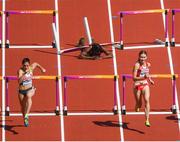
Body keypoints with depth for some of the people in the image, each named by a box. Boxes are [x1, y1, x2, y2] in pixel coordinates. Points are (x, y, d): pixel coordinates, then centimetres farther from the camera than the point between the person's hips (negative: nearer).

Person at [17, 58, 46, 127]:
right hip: (21, 90, 0)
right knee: (23, 106, 11)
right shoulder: (20, 70, -20)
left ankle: (26, 115, -43)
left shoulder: (31, 68, -7)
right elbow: (19, 81, -38)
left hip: (30, 89, 0)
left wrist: (42, 68, 18)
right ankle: (25, 119, 39)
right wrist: (24, 74, -46)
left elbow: (36, 64, 18)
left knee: (28, 96, -35)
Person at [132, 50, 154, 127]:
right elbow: (134, 78, -18)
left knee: (147, 100, -19)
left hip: (145, 85, 3)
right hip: (137, 86, -3)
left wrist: (150, 79, 13)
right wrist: (143, 77, -30)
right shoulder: (137, 65, -14)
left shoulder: (148, 64, 3)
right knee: (139, 104, 8)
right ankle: (137, 107, 48)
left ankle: (147, 120, -21)